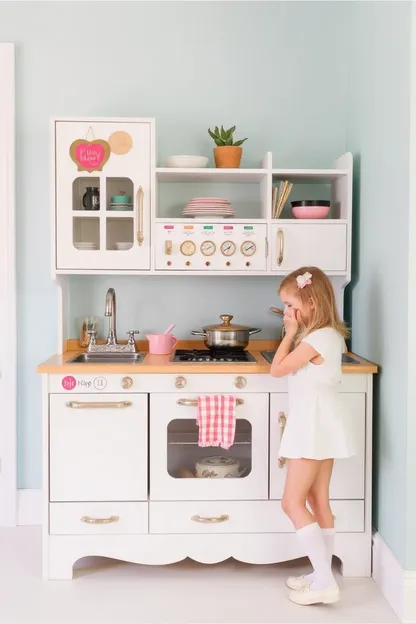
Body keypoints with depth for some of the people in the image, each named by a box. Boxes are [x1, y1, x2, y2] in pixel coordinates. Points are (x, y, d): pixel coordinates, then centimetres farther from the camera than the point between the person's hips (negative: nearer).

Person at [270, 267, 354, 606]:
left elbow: (277, 369, -14)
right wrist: (295, 332, 7)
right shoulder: (330, 335, 9)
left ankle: (325, 582, -5)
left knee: (293, 503, -5)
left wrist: (290, 332, -9)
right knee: (318, 502, 15)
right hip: (320, 426, 10)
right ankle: (323, 574, 24)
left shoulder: (315, 340, -21)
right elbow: (293, 368, 16)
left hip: (313, 428, -10)